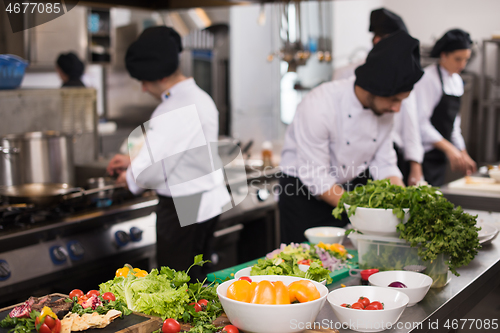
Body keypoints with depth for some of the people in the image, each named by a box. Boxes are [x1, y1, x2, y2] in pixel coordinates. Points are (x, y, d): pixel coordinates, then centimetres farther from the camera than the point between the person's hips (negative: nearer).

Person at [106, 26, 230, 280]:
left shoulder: (175, 110, -23)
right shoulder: (200, 97, 10)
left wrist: (129, 176, -3)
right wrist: (134, 161, 21)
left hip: (183, 210, -10)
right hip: (208, 201, 10)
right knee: (197, 277, 19)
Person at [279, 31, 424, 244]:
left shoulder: (384, 106, -9)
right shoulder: (319, 106, -29)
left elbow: (384, 164, -1)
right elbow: (316, 180, -26)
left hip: (353, 185, 5)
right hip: (305, 194, -5)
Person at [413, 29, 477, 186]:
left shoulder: (457, 81, 13)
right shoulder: (428, 78, -13)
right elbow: (421, 122, -19)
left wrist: (463, 154, 16)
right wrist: (448, 148, -24)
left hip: (439, 155, 8)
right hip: (424, 154, -8)